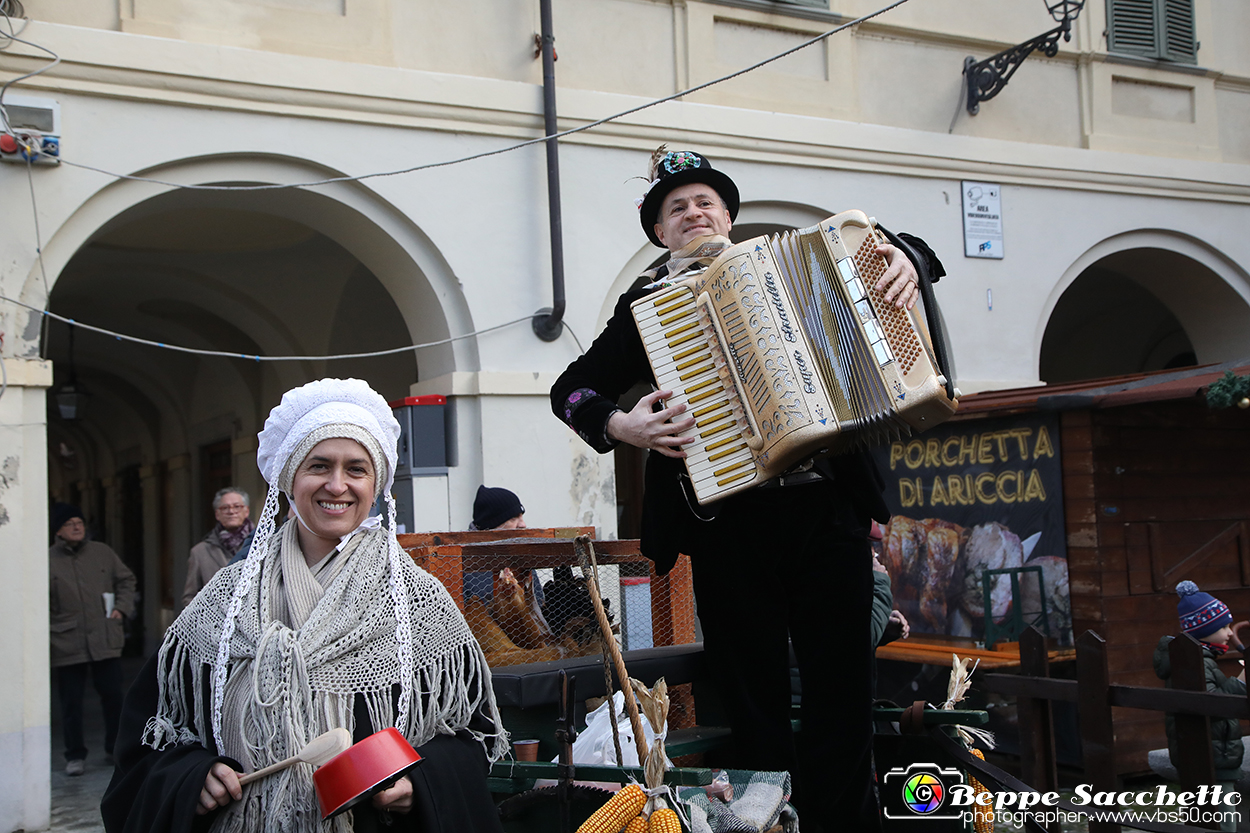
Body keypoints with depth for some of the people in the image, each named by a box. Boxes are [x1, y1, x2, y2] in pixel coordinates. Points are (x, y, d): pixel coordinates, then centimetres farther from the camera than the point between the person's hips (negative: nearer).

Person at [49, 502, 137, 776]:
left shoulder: (102, 552, 8)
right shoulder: (48, 560, 0)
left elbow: (126, 580, 18)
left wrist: (121, 607, 4)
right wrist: (46, 632, -6)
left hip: (105, 640, 2)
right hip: (67, 645, -2)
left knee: (113, 695, 6)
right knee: (71, 702, 3)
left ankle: (116, 748, 22)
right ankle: (75, 756, 15)